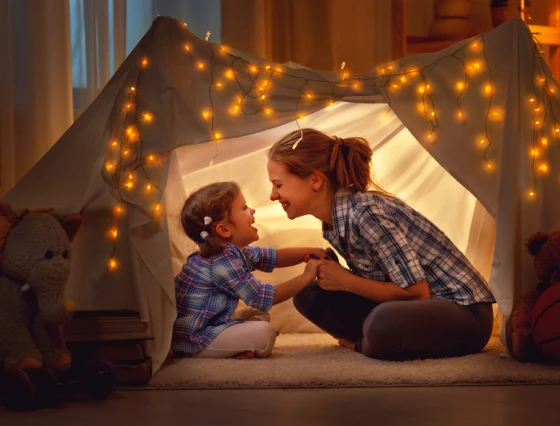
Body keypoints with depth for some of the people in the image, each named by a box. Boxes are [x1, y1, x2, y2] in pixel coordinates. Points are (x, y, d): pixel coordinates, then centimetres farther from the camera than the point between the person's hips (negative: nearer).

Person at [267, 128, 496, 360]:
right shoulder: (333, 221, 4)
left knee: (384, 322, -39)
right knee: (310, 295, 1)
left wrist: (345, 281, -16)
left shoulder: (366, 213, -23)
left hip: (464, 311, -8)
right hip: (420, 309, 9)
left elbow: (417, 292, -22)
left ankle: (360, 344, -8)